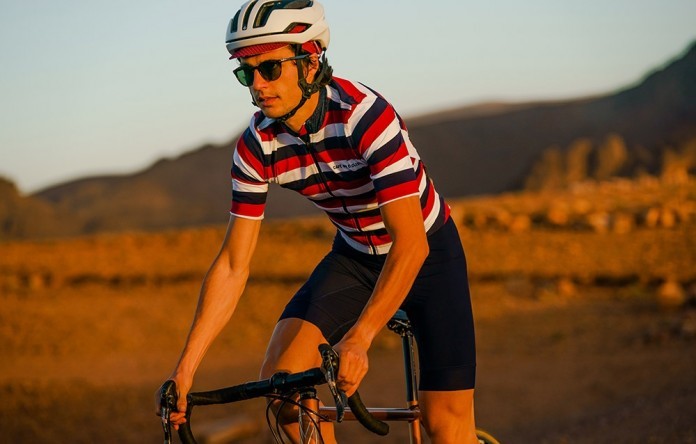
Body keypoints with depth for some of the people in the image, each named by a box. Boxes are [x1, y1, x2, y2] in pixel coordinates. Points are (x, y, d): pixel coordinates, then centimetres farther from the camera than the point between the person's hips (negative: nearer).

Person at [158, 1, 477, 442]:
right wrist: (186, 368, -18)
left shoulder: (366, 116, -32)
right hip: (354, 256, 5)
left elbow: (410, 243, -37)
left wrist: (357, 339, -47)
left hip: (426, 251, -4)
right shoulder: (257, 146, -16)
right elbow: (233, 264, -12)